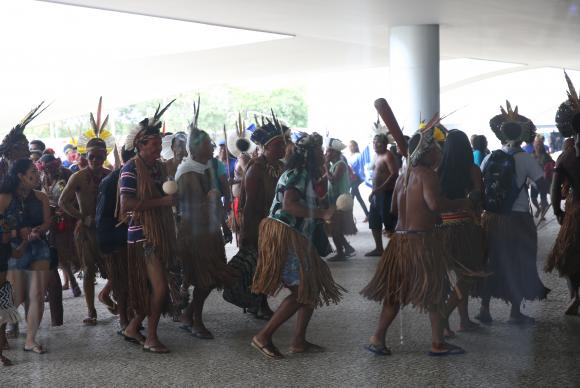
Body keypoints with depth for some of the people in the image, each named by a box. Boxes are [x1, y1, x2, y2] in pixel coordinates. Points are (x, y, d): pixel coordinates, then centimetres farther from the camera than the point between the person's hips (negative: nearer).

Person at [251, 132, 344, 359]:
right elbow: (288, 205, -26)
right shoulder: (297, 174, -12)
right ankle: (263, 337, -5)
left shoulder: (305, 175, 19)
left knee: (312, 289, 12)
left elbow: (309, 203, 13)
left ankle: (299, 341, 16)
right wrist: (321, 213, -24)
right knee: (300, 292, -9)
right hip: (285, 236, -10)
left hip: (297, 238, 10)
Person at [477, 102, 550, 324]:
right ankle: (515, 313, 15)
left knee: (490, 262, 15)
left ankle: (484, 309, 18)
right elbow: (543, 188, -11)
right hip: (517, 220, -3)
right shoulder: (526, 159, -8)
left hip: (491, 218, 3)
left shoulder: (489, 158, 1)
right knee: (518, 264, 10)